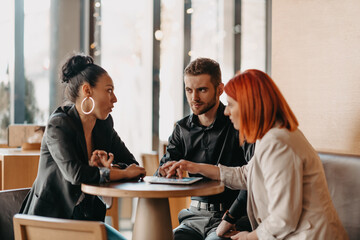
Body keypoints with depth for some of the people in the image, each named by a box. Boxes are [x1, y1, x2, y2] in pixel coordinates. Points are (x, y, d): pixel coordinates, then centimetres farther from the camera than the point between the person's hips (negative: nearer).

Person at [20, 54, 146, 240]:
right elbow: (75, 173, -29)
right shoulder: (58, 125, -15)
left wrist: (108, 168, -17)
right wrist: (123, 173, -18)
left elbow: (133, 166, 5)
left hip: (87, 218, 7)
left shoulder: (104, 124, 5)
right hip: (51, 219, -7)